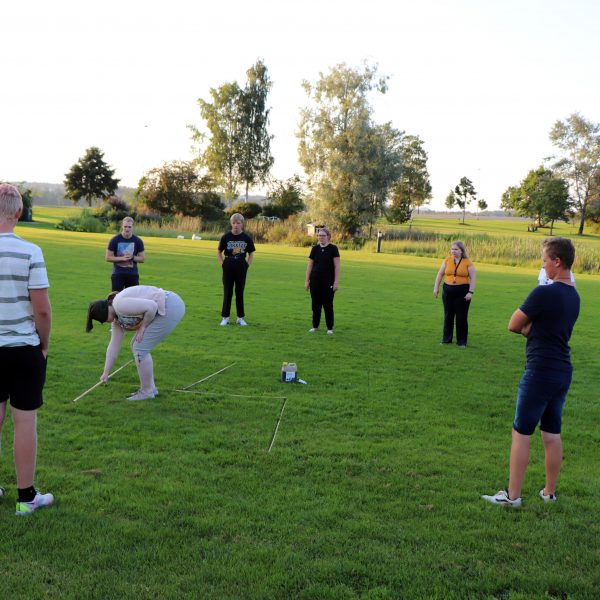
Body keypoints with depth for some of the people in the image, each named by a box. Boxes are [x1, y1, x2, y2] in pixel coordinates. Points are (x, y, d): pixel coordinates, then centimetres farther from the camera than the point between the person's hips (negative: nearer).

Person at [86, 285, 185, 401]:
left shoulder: (120, 304, -16)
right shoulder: (117, 317, 14)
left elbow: (151, 306, -24)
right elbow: (113, 346, 17)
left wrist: (143, 326, -10)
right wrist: (106, 373, 20)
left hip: (170, 308, -10)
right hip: (164, 309, 10)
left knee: (140, 348, -6)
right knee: (137, 346, 14)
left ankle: (147, 392, 4)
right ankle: (150, 388, 20)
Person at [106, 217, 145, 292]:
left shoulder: (138, 241, 2)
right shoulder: (114, 240, -3)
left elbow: (142, 258, 5)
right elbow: (108, 257, -3)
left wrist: (132, 257, -14)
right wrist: (122, 258, -16)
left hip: (133, 274, 2)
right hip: (118, 274, -1)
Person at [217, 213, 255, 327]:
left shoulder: (246, 238, -1)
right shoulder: (226, 237, -2)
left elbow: (251, 253, 10)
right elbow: (219, 252, 8)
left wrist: (247, 265, 1)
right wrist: (222, 264, -1)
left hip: (241, 267, 0)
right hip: (228, 267, 0)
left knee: (240, 292, 7)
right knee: (227, 292, 4)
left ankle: (241, 317, 15)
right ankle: (225, 317, 11)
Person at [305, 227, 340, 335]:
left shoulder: (333, 248, -5)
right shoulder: (315, 248, 5)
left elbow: (337, 266, -6)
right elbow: (310, 265, 9)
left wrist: (336, 282, -11)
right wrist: (307, 281, 6)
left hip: (328, 282, -3)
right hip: (315, 281, 3)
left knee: (328, 305, 2)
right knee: (316, 304, 9)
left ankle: (330, 328, 12)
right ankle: (315, 326, 21)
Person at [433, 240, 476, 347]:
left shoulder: (468, 262, -5)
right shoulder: (447, 260, 3)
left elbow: (473, 277, -6)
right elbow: (440, 274, 8)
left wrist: (471, 292, -13)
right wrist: (436, 288, 3)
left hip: (462, 292, -3)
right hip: (448, 291, 3)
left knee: (461, 317, 2)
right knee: (448, 315, 10)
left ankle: (462, 341, 12)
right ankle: (446, 339, 22)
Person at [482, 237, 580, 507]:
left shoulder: (544, 293, -18)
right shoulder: (574, 296, 9)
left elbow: (514, 325, -10)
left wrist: (528, 328, 8)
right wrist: (533, 328, 1)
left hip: (540, 373, -8)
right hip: (563, 371, 8)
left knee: (521, 433, 1)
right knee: (552, 434, 15)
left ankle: (512, 495, 7)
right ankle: (549, 492, 24)